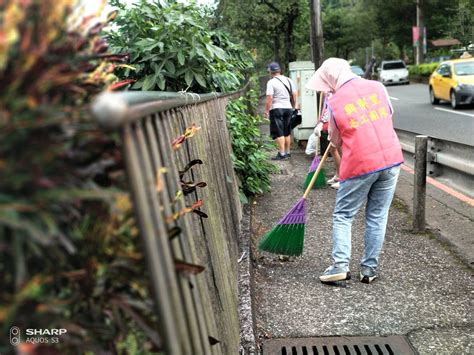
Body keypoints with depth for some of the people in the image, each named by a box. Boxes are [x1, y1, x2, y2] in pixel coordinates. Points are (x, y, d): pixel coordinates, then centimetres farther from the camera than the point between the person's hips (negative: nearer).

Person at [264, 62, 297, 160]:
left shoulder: (271, 82, -11)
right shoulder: (289, 80, 8)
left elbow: (269, 98, -16)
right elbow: (294, 96, 11)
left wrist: (266, 111, -8)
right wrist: (293, 107, 21)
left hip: (276, 109, -6)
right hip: (288, 108, 6)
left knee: (278, 133, -3)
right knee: (287, 132, 15)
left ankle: (282, 153, -7)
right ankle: (288, 152, 21)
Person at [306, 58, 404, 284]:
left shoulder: (334, 102, -3)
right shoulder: (377, 87, 5)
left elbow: (336, 141, 8)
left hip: (360, 165, -4)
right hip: (392, 159, 4)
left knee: (343, 216, 9)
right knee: (377, 217, 10)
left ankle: (340, 265, -1)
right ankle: (369, 270, 14)